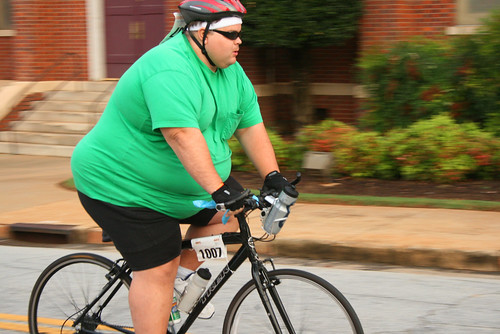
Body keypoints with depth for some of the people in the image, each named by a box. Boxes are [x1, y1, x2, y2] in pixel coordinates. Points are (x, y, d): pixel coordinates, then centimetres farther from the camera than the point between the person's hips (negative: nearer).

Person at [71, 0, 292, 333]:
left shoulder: (231, 72, 3)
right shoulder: (170, 70, -28)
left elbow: (251, 128, 4)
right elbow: (182, 136, -38)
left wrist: (273, 176, -7)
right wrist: (218, 189, -42)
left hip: (179, 184, 9)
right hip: (123, 185, -9)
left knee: (227, 213, 4)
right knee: (159, 269, -9)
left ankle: (181, 279, 14)